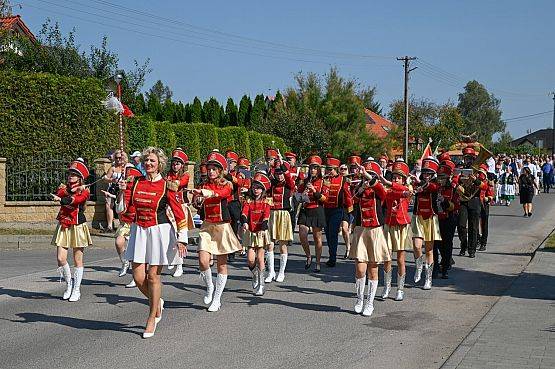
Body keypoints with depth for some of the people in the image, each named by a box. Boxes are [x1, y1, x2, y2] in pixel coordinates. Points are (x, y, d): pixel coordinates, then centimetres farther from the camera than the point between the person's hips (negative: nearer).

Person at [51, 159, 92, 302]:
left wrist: (61, 199, -39)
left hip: (78, 227, -3)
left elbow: (75, 200, -23)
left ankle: (76, 290, 12)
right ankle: (69, 283, 19)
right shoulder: (64, 187, 11)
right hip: (63, 227, 4)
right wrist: (72, 189, -19)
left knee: (78, 260, 2)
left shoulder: (84, 191, -3)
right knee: (60, 259, -4)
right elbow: (58, 194, -11)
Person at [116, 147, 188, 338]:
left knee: (153, 276, 0)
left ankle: (152, 319, 15)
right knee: (138, 277, 2)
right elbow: (122, 209, 7)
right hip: (139, 231, 4)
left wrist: (181, 239, -9)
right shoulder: (136, 183, 5)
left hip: (159, 231, -4)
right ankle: (157, 302, 31)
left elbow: (179, 214, -5)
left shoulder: (166, 186, -6)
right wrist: (121, 191, -9)